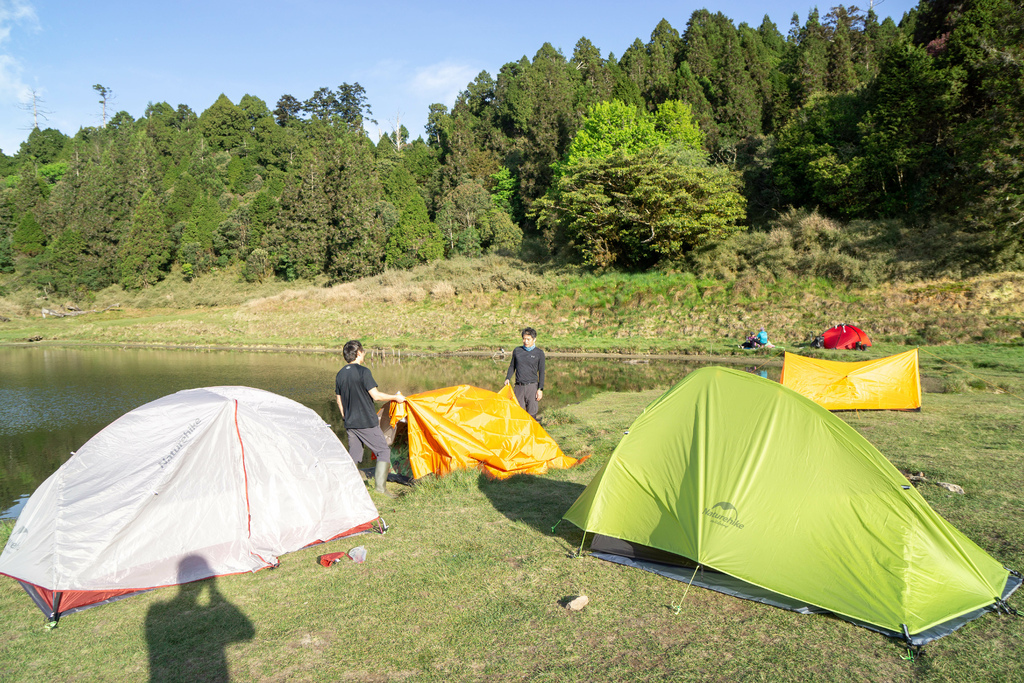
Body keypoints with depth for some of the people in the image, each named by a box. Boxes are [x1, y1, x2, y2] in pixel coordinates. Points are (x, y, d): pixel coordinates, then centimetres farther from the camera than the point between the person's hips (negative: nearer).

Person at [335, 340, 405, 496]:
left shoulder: (340, 374, 8)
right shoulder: (363, 372, -14)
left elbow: (339, 400, 15)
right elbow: (376, 395, -16)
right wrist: (396, 397, -3)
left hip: (350, 423, 7)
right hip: (367, 423, -7)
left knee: (353, 454, 15)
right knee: (383, 450, 1)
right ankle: (380, 485, -5)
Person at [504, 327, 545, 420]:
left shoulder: (539, 353, 2)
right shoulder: (517, 350, 9)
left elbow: (541, 372, 3)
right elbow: (512, 366, 18)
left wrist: (540, 389, -4)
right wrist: (507, 379, 3)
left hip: (532, 386, -2)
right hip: (519, 387, 2)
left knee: (531, 413, -2)